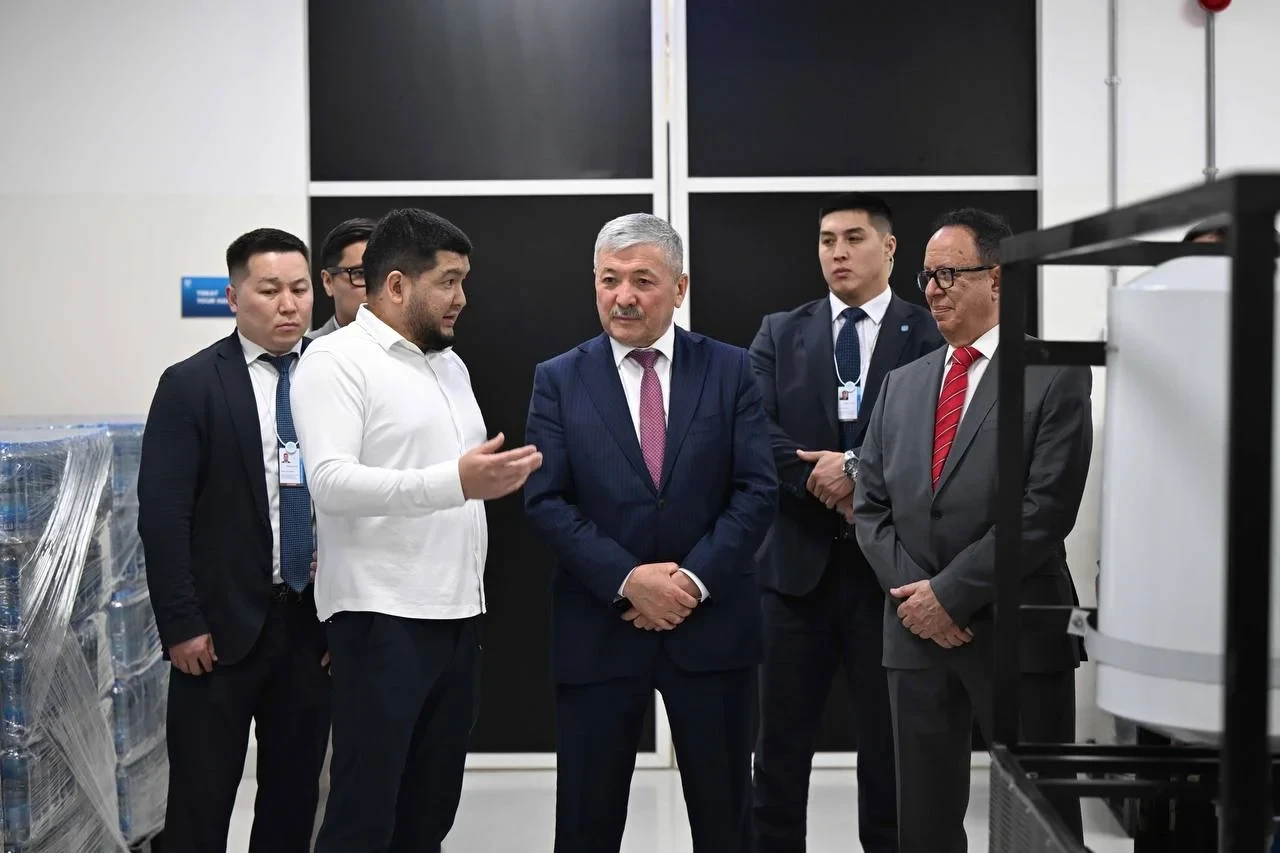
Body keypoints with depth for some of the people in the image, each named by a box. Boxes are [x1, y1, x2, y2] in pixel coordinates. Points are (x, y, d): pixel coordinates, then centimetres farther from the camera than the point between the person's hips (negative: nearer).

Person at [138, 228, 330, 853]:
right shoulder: (190, 385, -3)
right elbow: (162, 514, -6)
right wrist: (182, 624, -10)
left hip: (314, 620, 2)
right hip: (223, 624, -2)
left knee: (295, 798, 11)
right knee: (200, 801, 4)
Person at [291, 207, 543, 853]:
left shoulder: (451, 365, 18)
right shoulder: (337, 360, -8)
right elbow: (330, 480, -21)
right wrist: (454, 483, -30)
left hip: (458, 613, 8)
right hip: (382, 617, -8)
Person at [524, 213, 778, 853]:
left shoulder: (730, 370, 3)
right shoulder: (558, 380, 3)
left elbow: (757, 489, -2)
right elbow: (545, 500, -4)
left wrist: (696, 578, -13)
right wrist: (627, 579, -15)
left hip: (711, 622, 0)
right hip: (598, 627, 0)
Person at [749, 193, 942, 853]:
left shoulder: (931, 336, 1)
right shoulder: (780, 334, 8)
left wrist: (858, 467, -19)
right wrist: (826, 482, -15)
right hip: (799, 560, 2)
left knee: (890, 737, 8)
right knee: (781, 738, 8)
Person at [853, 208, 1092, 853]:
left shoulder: (1057, 377, -4)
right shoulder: (901, 385, 14)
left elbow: (1045, 510, -13)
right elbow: (870, 506, 10)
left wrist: (951, 594, -13)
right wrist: (912, 594, -5)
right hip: (915, 631, 5)